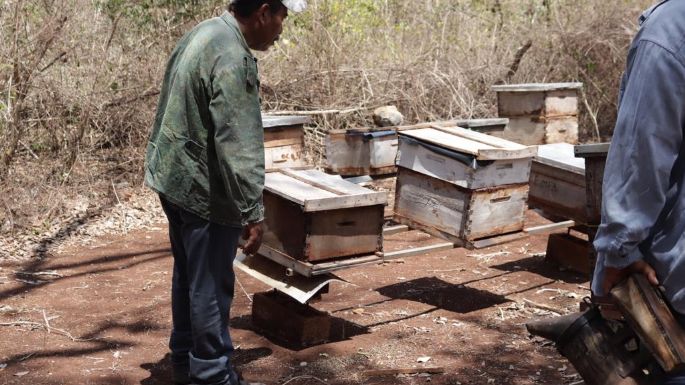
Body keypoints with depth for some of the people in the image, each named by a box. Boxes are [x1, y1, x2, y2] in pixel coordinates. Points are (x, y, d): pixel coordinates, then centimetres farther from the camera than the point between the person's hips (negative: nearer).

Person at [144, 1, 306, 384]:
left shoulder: (205, 33, 9)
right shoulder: (233, 58, -23)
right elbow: (237, 146, -26)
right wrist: (253, 212, -23)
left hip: (174, 177, 10)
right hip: (205, 190, -10)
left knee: (188, 277, 20)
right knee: (210, 286, 1)